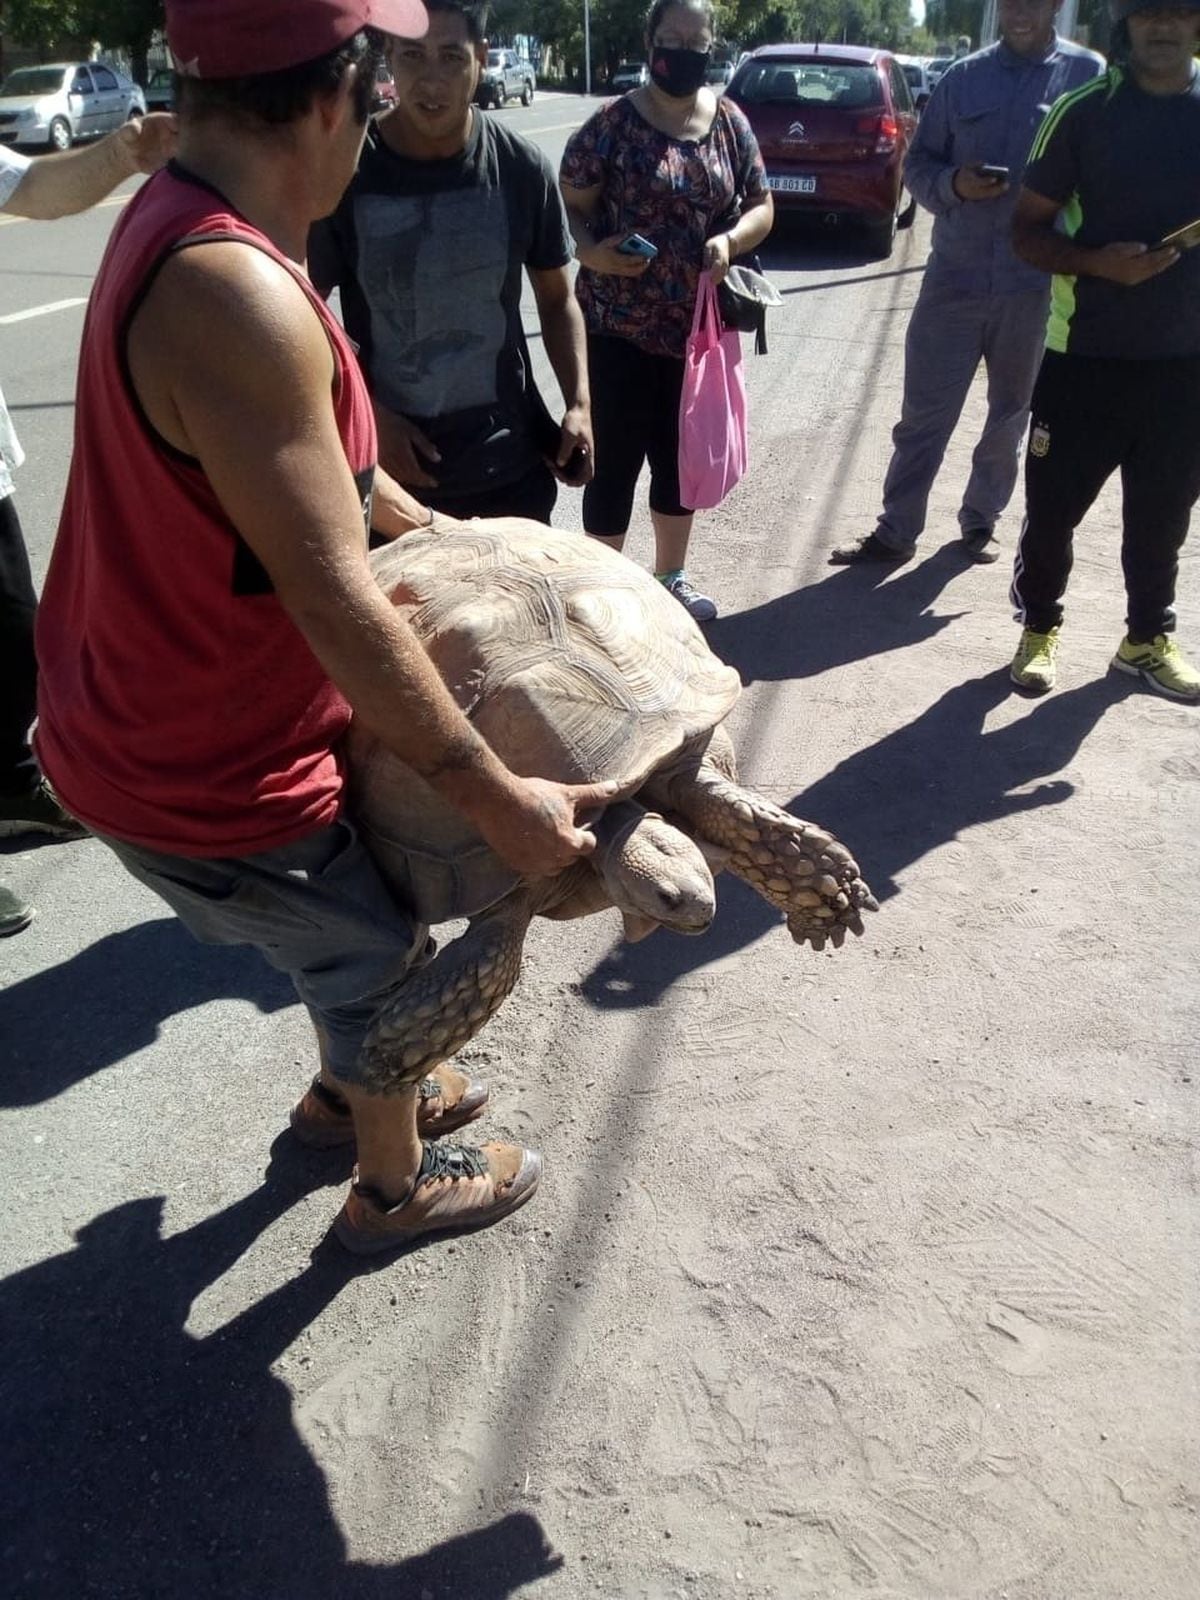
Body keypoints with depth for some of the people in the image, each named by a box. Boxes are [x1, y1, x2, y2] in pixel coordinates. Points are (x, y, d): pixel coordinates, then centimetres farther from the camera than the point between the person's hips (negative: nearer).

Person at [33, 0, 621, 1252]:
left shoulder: (181, 217, 2)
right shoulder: (237, 295, -32)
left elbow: (306, 449, 15)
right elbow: (336, 607, -33)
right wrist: (496, 797, -25)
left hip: (135, 710, 9)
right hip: (201, 773, -9)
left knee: (340, 935, 30)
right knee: (381, 962, 14)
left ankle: (354, 1089, 56)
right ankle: (396, 1187, 41)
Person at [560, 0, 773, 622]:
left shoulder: (730, 122, 6)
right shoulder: (612, 123, -6)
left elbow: (761, 207, 10)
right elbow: (569, 206, -6)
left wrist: (730, 240, -11)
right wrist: (592, 251, -26)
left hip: (698, 326, 5)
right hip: (619, 328, -5)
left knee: (682, 454, 14)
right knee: (616, 459, -2)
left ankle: (670, 576, 32)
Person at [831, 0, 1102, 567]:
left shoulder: (1088, 75, 1)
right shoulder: (963, 78, 6)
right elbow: (918, 163, 9)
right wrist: (953, 184, -11)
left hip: (1037, 282, 0)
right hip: (954, 276, 1)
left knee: (1011, 414, 11)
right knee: (924, 412, 1)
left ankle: (980, 521, 27)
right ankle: (896, 531, 10)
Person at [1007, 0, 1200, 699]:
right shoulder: (1084, 112, -3)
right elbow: (1028, 229, -3)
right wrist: (1097, 261, -19)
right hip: (1088, 353, -2)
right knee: (1054, 505, 3)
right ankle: (1041, 627, 24)